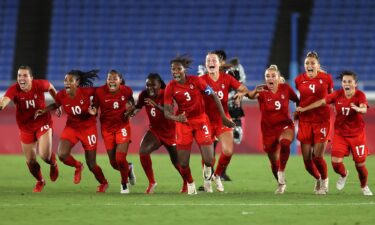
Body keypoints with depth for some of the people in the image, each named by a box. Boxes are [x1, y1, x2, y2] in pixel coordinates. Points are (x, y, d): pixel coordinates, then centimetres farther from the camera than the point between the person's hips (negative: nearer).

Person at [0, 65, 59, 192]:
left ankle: (53, 164, 20)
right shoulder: (13, 90, -21)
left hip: (43, 124, -2)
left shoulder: (39, 85, -19)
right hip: (26, 128, 2)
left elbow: (50, 88, 5)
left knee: (44, 155, -18)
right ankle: (40, 182, 38)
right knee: (30, 161, 7)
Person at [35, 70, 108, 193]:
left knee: (91, 165, 2)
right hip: (71, 127, 3)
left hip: (88, 128, -3)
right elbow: (56, 105, 8)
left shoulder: (86, 91, -22)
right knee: (62, 155, -21)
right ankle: (77, 166, 14)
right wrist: (43, 111, -6)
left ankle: (103, 183, 34)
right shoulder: (61, 95, -14)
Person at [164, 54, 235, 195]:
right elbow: (166, 112, -11)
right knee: (183, 163, -4)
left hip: (200, 120, -1)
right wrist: (176, 118, -35)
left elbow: (213, 95, -3)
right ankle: (190, 185, 27)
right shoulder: (170, 87, -10)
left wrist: (223, 117, -2)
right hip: (183, 122, 1)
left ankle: (208, 171, 29)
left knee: (209, 160, -10)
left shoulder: (196, 81, -12)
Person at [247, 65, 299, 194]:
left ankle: (281, 176, -28)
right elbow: (251, 96, -35)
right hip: (268, 129, 1)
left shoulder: (285, 88, -6)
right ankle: (281, 184, 35)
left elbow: (297, 101, 12)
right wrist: (255, 91, -56)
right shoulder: (262, 91, -12)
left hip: (285, 126, -1)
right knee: (274, 162, 9)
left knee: (284, 144, -35)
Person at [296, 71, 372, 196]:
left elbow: (364, 109, -34)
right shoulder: (338, 95, -6)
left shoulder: (360, 95, -15)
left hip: (357, 134, -2)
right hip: (340, 133, 2)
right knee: (336, 162, -12)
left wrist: (358, 109, -57)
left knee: (360, 164, 1)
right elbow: (322, 102, 6)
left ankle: (364, 187, 31)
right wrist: (304, 109, 10)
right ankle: (343, 175, 25)